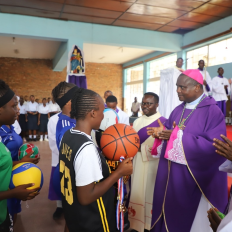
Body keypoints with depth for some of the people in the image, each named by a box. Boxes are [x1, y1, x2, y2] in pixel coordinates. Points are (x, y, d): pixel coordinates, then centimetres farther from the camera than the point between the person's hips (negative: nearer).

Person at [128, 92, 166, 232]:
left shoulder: (163, 122, -10)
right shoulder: (137, 122, 11)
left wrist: (141, 147, -20)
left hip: (154, 166, -5)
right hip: (138, 164, 6)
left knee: (151, 194, 5)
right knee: (138, 194, 11)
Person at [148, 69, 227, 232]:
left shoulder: (213, 112, -14)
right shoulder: (178, 110, 8)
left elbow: (214, 146, -23)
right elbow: (170, 133, 11)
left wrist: (180, 137, -24)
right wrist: (162, 132, -13)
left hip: (196, 179, -6)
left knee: (191, 218, 11)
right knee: (170, 213, 18)